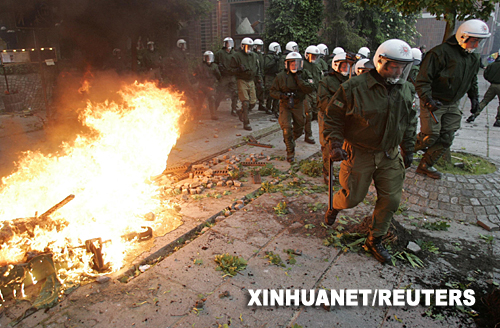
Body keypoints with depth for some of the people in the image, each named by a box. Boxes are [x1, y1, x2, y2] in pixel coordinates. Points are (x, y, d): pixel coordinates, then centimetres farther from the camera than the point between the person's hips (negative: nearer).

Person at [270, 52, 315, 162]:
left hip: (298, 105, 3)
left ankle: (289, 141, 46)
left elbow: (310, 89, -19)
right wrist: (282, 95, -22)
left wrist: (299, 79, -25)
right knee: (287, 128, -15)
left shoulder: (305, 74, -5)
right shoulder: (281, 76, -8)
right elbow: (272, 91, -4)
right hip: (285, 105, -2)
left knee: (299, 129, 13)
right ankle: (290, 152, 0)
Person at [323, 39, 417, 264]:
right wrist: (335, 145, -18)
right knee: (353, 196, 4)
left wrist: (408, 149, 16)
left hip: (390, 155, 5)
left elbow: (410, 121, 16)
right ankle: (335, 206, 42)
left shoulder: (405, 90, 3)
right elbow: (332, 117, -10)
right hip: (359, 154, -5)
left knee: (391, 199, 6)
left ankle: (374, 240, 26)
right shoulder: (354, 87, -16)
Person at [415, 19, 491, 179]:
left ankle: (425, 165, 16)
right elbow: (423, 80, -21)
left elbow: (472, 80, 27)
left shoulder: (474, 58, 10)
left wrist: (474, 97, 18)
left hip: (452, 105, 8)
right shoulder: (441, 52, -16)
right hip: (433, 103, -7)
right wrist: (428, 100, -30)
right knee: (431, 135, -10)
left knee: (446, 138, 4)